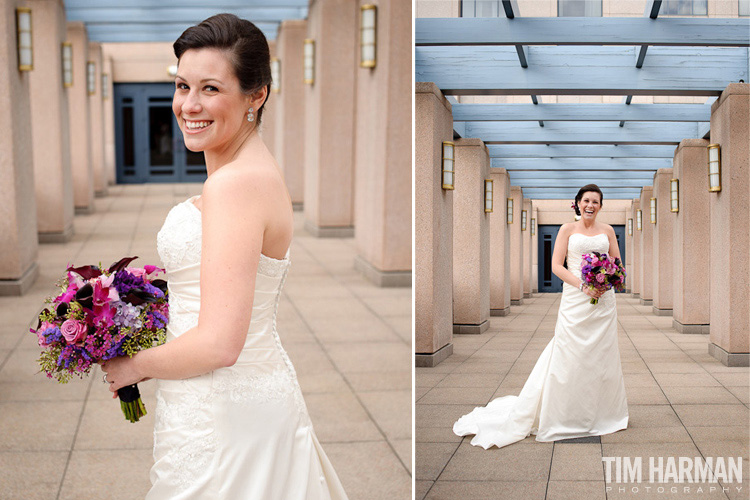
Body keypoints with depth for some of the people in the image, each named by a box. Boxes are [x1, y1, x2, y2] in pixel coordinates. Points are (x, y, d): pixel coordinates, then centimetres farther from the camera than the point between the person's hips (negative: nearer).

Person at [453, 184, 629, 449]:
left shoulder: (607, 231, 11)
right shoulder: (568, 229, 3)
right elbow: (556, 265, -3)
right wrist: (582, 285, -16)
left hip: (604, 300, 3)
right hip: (574, 300, -3)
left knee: (602, 356, 6)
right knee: (569, 357, -4)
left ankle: (600, 414, 18)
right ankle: (565, 415, 4)